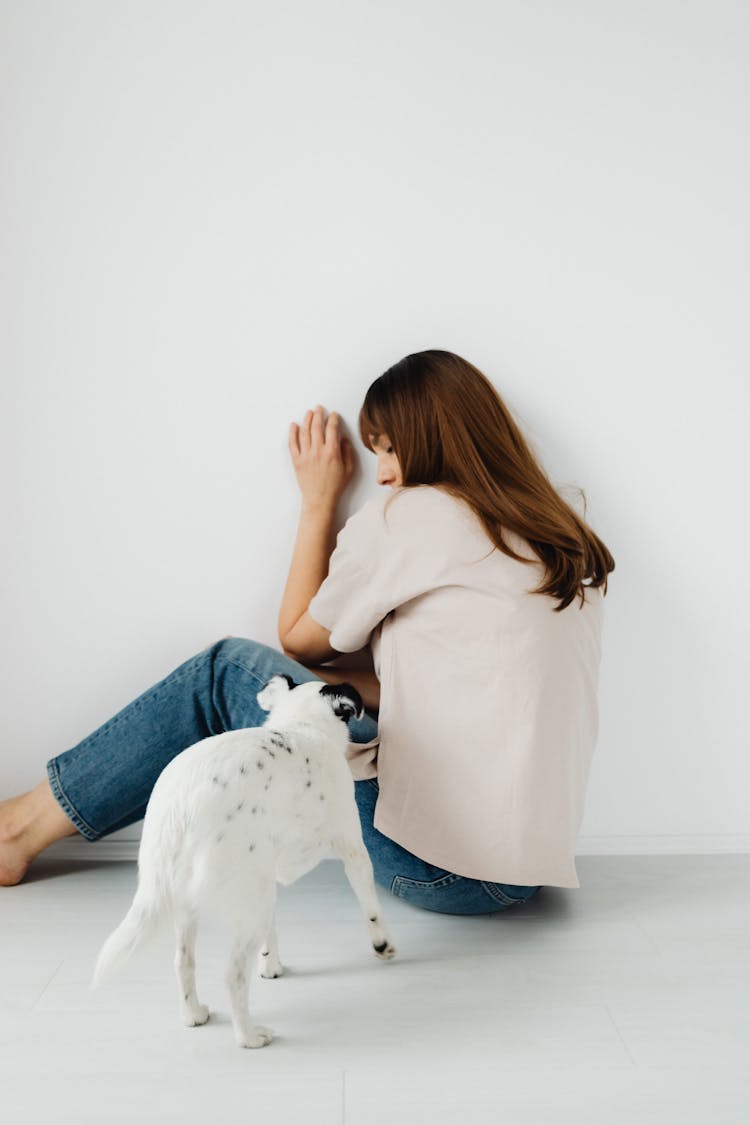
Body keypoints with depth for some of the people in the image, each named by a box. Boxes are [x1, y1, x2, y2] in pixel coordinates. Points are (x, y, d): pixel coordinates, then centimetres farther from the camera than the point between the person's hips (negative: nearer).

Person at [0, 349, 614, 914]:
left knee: (229, 670, 4)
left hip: (445, 866, -8)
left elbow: (298, 638, 5)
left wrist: (319, 502, 13)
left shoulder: (410, 514, -9)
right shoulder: (572, 544, 12)